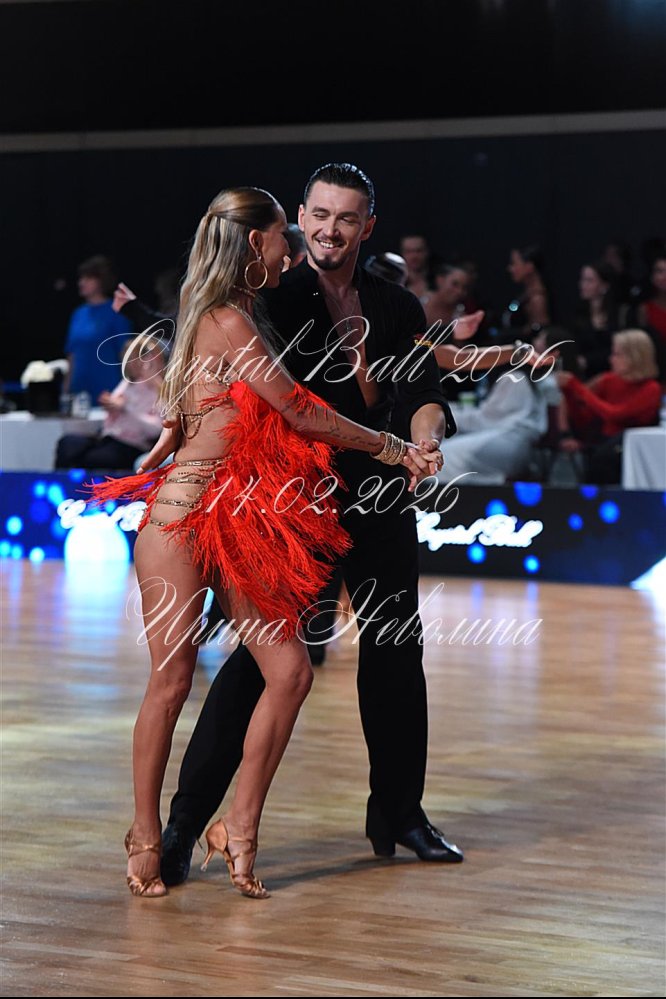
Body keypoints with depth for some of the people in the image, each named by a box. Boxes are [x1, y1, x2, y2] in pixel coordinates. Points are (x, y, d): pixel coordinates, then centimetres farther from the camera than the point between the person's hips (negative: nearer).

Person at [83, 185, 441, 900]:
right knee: (173, 679, -4)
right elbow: (301, 414, -9)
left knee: (289, 671, -3)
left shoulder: (240, 319, 17)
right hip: (183, 515, -9)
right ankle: (146, 837, 10)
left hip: (239, 523, 9)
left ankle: (239, 830, 5)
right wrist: (393, 447, 2)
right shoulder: (229, 324, -12)